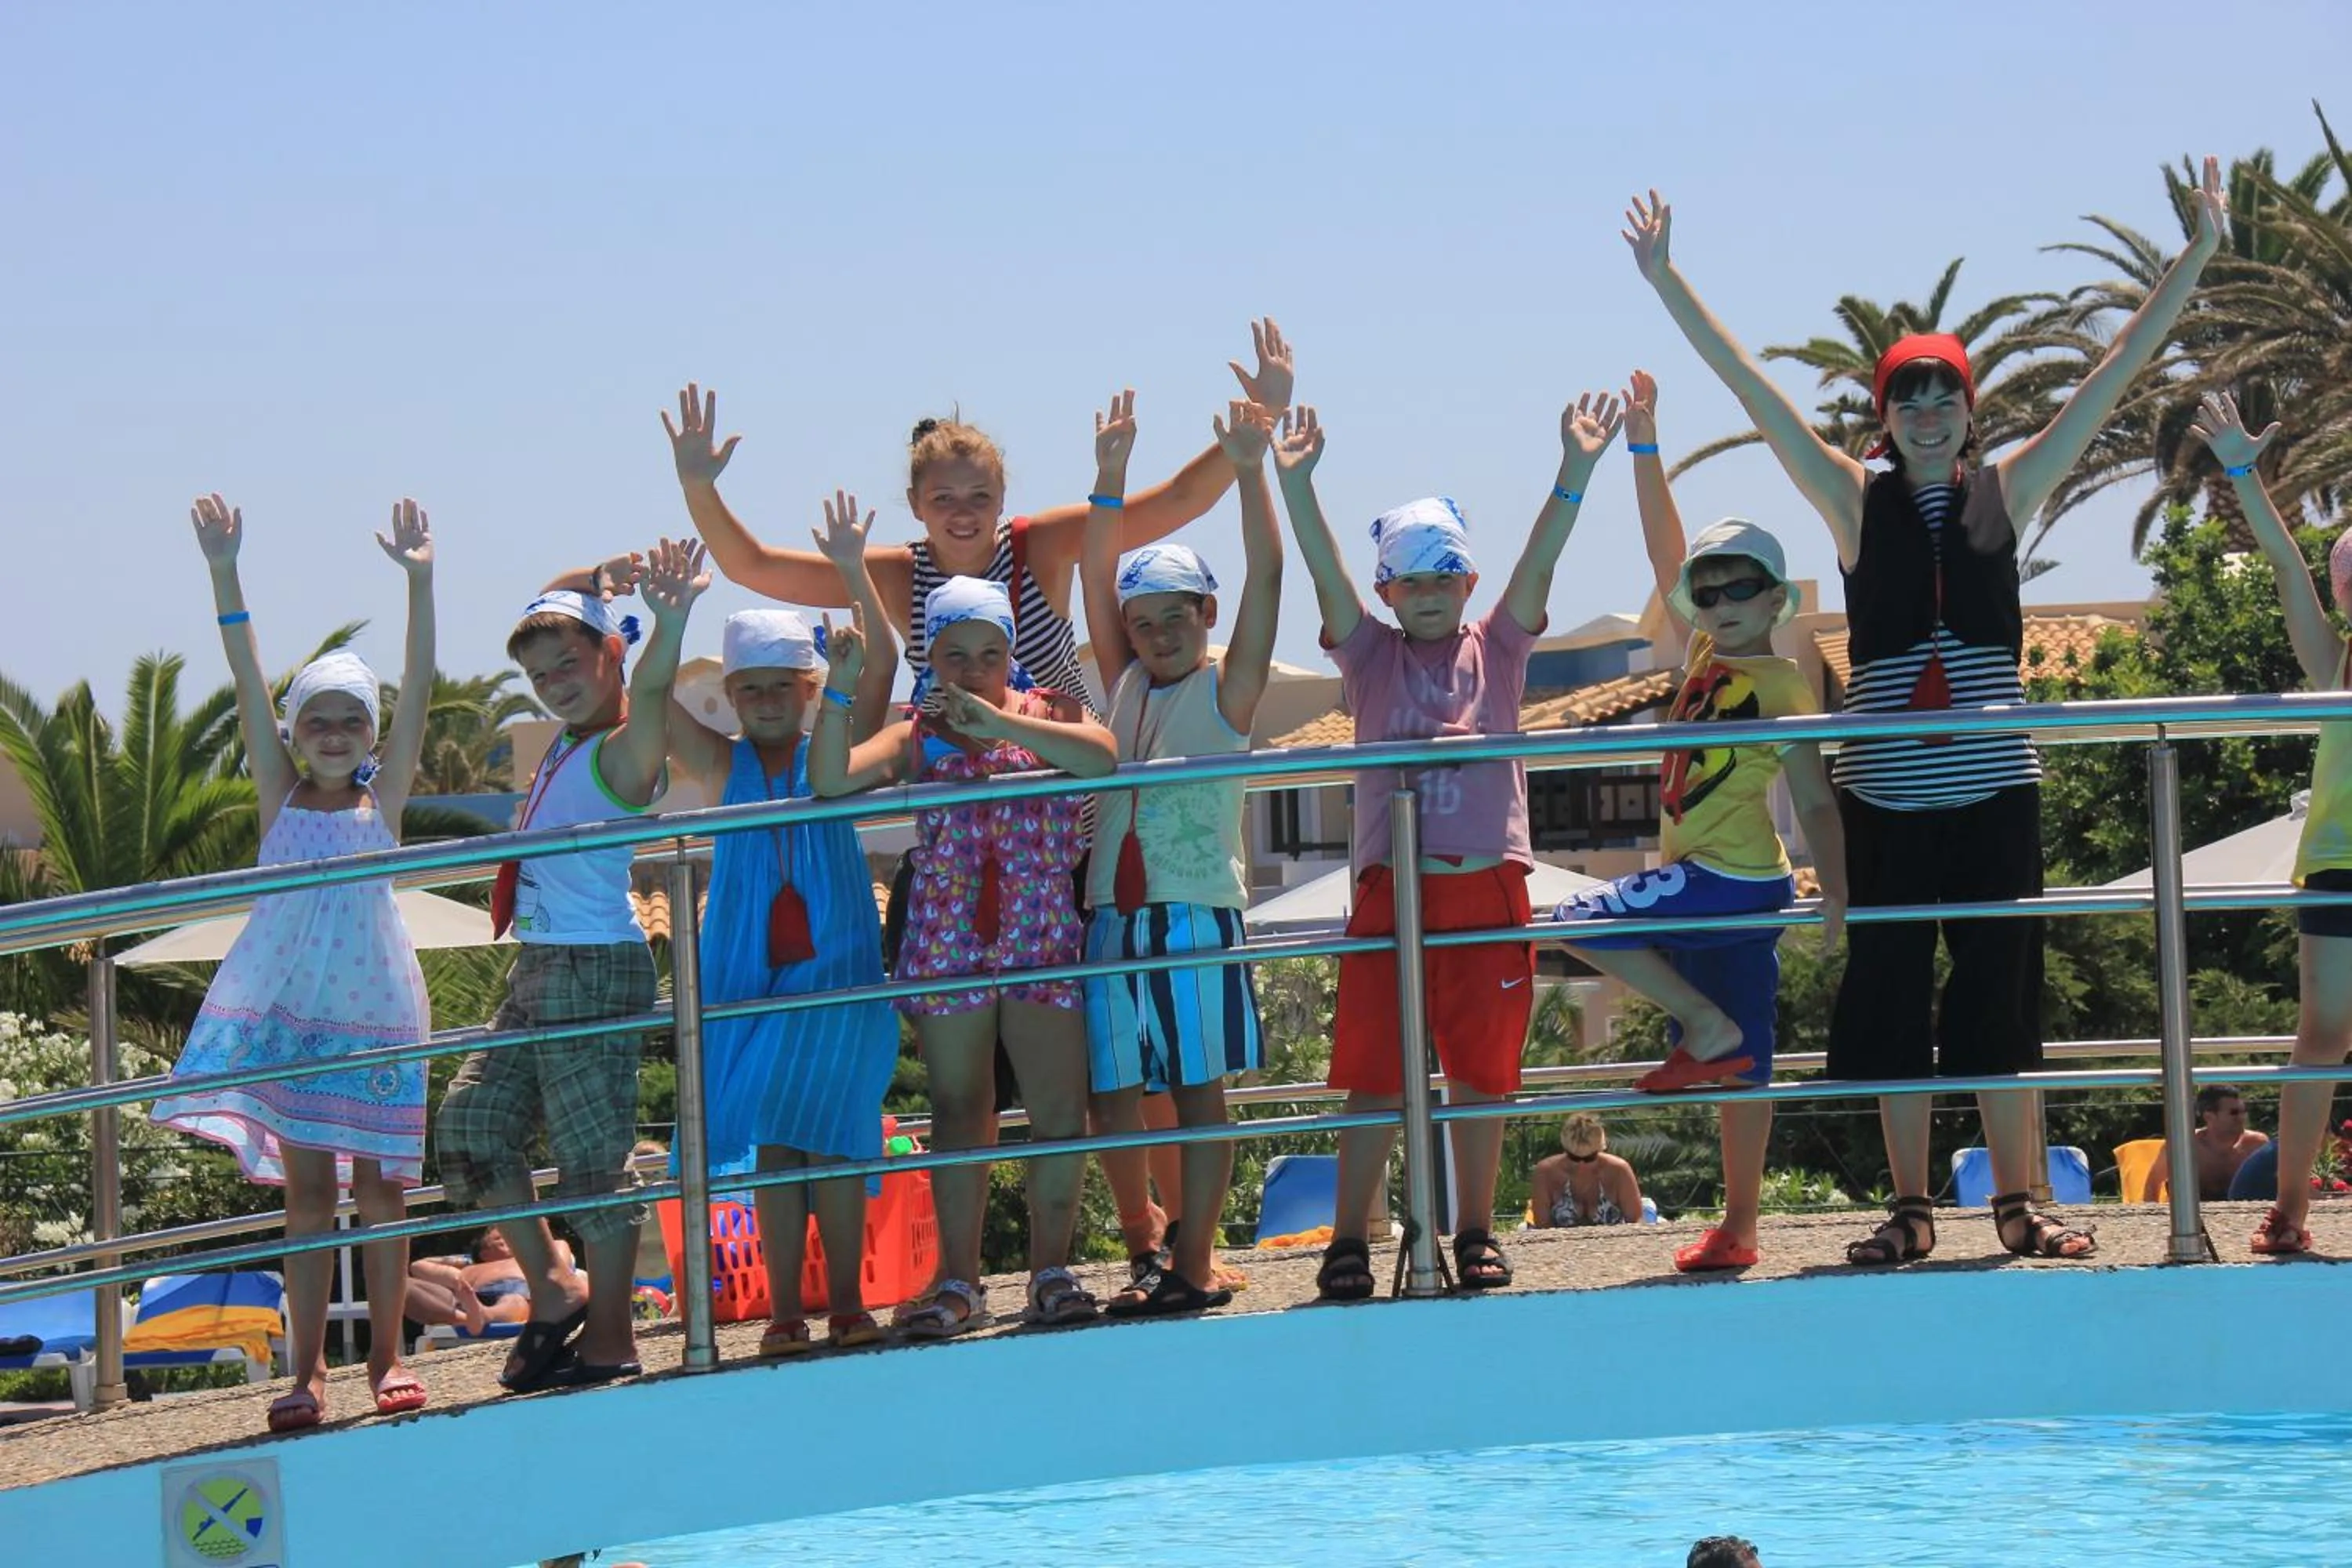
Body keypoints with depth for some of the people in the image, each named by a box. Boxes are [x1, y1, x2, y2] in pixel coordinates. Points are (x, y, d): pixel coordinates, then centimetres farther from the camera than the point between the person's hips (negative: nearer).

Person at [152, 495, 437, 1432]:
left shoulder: (383, 801, 3)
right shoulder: (280, 797, 4)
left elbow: (418, 688, -5)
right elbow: (249, 683, -3)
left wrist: (420, 583, -13)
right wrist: (224, 574, -11)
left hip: (374, 1006, 0)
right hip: (289, 1008, 0)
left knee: (379, 1188, 4)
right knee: (306, 1193, 1)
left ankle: (386, 1356, 12)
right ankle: (307, 1370, 2)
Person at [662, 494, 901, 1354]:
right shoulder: (723, 766, 8)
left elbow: (879, 668, -8)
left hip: (834, 969, -1)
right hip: (749, 976, 1)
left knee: (827, 1136, -3)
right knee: (769, 1145, 0)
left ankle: (847, 1302, 4)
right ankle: (784, 1312, 2)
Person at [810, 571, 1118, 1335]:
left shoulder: (1047, 713, 4)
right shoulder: (917, 736, 5)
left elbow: (1103, 756, -18)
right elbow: (829, 780, -10)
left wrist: (1000, 723, -22)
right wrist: (840, 688, -21)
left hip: (1043, 939, 0)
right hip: (946, 944, 0)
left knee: (1061, 1114, -1)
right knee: (958, 1115, 6)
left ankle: (1050, 1271, 12)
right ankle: (958, 1283, 12)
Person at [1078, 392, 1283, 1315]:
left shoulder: (1226, 691, 3)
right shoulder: (1125, 687, 14)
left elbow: (1265, 578, -5)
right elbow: (1096, 580, 11)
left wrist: (1250, 472, -13)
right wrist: (1111, 479, 2)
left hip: (1198, 910, -4)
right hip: (1113, 914, 4)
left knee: (1199, 1092, -2)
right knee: (1112, 1096, 2)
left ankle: (1195, 1264, 2)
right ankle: (1147, 1244, 17)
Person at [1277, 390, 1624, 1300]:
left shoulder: (1497, 650, 9)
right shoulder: (1370, 656, 9)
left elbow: (1538, 569, -4)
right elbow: (1326, 576, -5)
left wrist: (1574, 474, -18)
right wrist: (1295, 483, -20)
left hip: (1487, 881, 1)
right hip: (1388, 888, -1)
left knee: (1481, 1076, 6)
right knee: (1372, 1077, -2)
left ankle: (1476, 1233, 17)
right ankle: (1348, 1243, 2)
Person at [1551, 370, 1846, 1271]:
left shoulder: (1780, 686, -10)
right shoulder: (1707, 655, 9)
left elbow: (1815, 801, -12)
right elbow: (1666, 552, 10)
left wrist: (1837, 894, -18)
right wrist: (1643, 444, 6)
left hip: (1730, 879, -8)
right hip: (1705, 879, 8)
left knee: (1578, 923, -15)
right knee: (1743, 1066, 8)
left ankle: (1708, 1031, -8)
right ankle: (1739, 1225, 11)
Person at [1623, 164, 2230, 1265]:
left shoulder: (2007, 492, 3)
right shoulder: (1858, 502, 1)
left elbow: (2115, 375, 1)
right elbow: (1752, 389, -2)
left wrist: (2196, 256, -2)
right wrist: (1667, 284, -6)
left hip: (1993, 780, 0)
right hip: (1886, 789, 0)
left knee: (2000, 989, 4)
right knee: (1892, 997, 4)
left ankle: (2017, 1204, 11)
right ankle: (1910, 1209, 11)